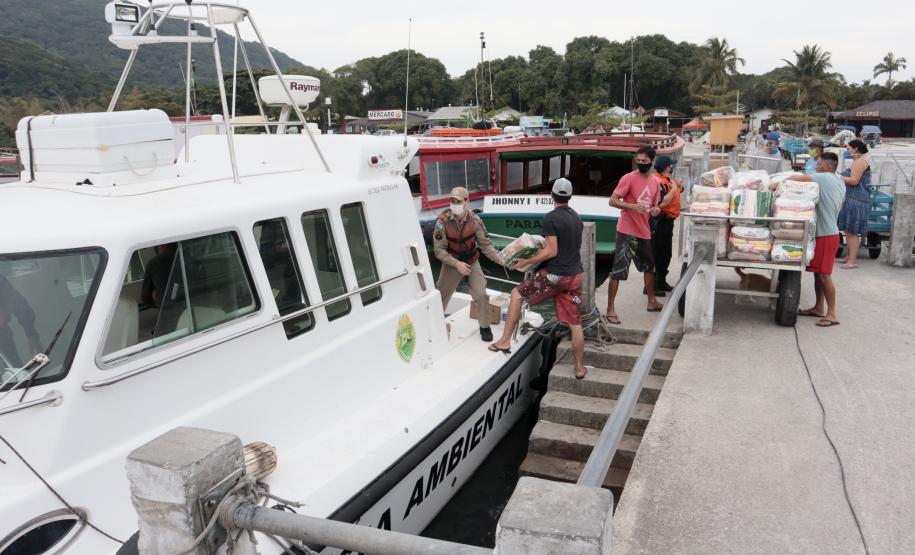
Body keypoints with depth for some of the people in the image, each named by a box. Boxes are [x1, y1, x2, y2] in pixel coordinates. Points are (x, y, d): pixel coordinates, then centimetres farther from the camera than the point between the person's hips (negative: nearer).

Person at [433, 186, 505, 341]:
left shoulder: (474, 220, -16)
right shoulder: (442, 221, -22)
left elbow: (486, 244, -8)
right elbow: (439, 250, -19)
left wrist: (501, 260, -20)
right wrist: (457, 263, -28)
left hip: (472, 263, 1)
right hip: (451, 264, -1)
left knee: (481, 294, -6)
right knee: (441, 295, 9)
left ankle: (485, 327, 14)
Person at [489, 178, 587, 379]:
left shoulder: (550, 218, -13)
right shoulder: (577, 218, 10)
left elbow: (552, 251, -17)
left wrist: (526, 262, -9)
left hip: (554, 275, -6)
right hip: (574, 276, 6)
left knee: (516, 294, 12)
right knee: (575, 322, 11)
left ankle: (505, 340, 10)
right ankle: (579, 367, 17)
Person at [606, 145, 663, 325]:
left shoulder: (655, 182, 9)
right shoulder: (629, 178, -11)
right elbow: (612, 201, -14)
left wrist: (655, 210, -5)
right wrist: (632, 206, -29)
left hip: (644, 232, 8)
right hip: (627, 231, -7)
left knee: (649, 266, 21)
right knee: (618, 270, -8)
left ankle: (652, 302, 39)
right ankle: (611, 309, -1)